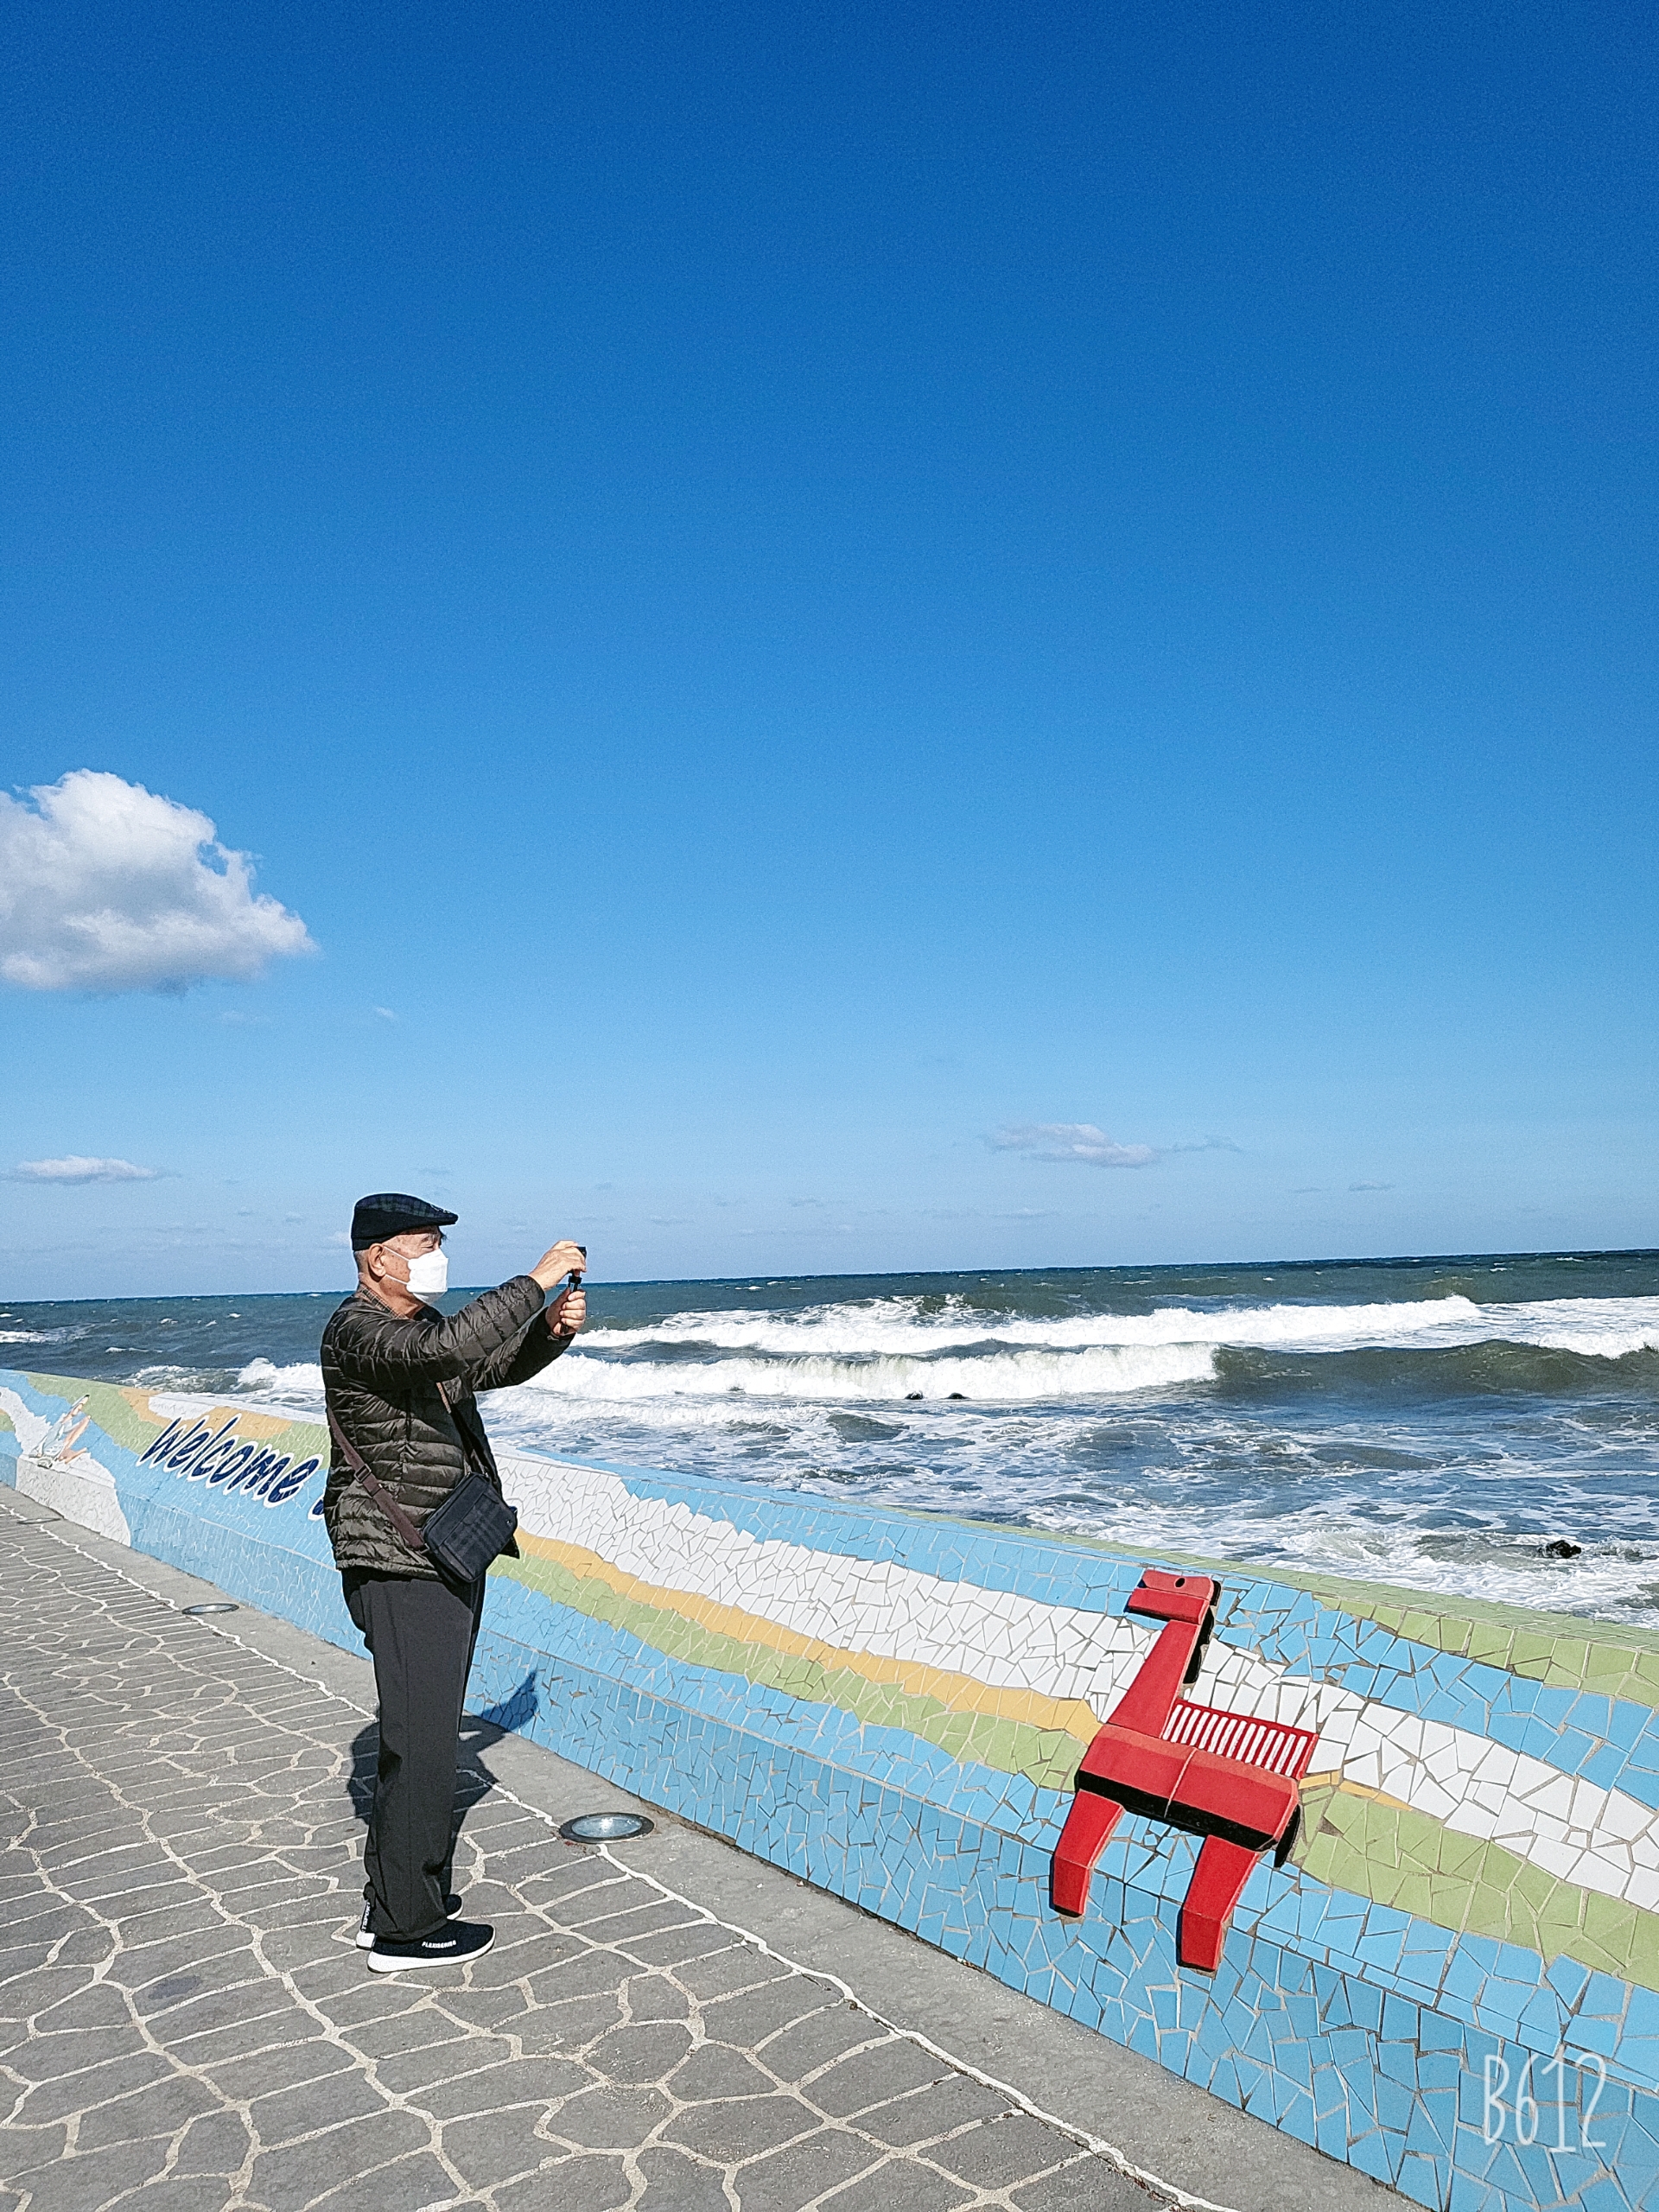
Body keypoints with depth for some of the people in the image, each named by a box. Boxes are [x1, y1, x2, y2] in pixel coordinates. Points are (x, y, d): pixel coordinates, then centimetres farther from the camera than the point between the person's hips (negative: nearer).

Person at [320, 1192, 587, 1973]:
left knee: (421, 1736, 18)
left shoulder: (420, 1321, 12)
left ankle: (393, 1899, 31)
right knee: (421, 1742, -4)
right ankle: (404, 1928, 9)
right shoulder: (358, 1330, -18)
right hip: (401, 1571, -10)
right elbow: (450, 1348, -36)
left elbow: (499, 1365, 21)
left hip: (446, 1560, 10)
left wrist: (553, 1331, 1)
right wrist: (536, 1280, -30)